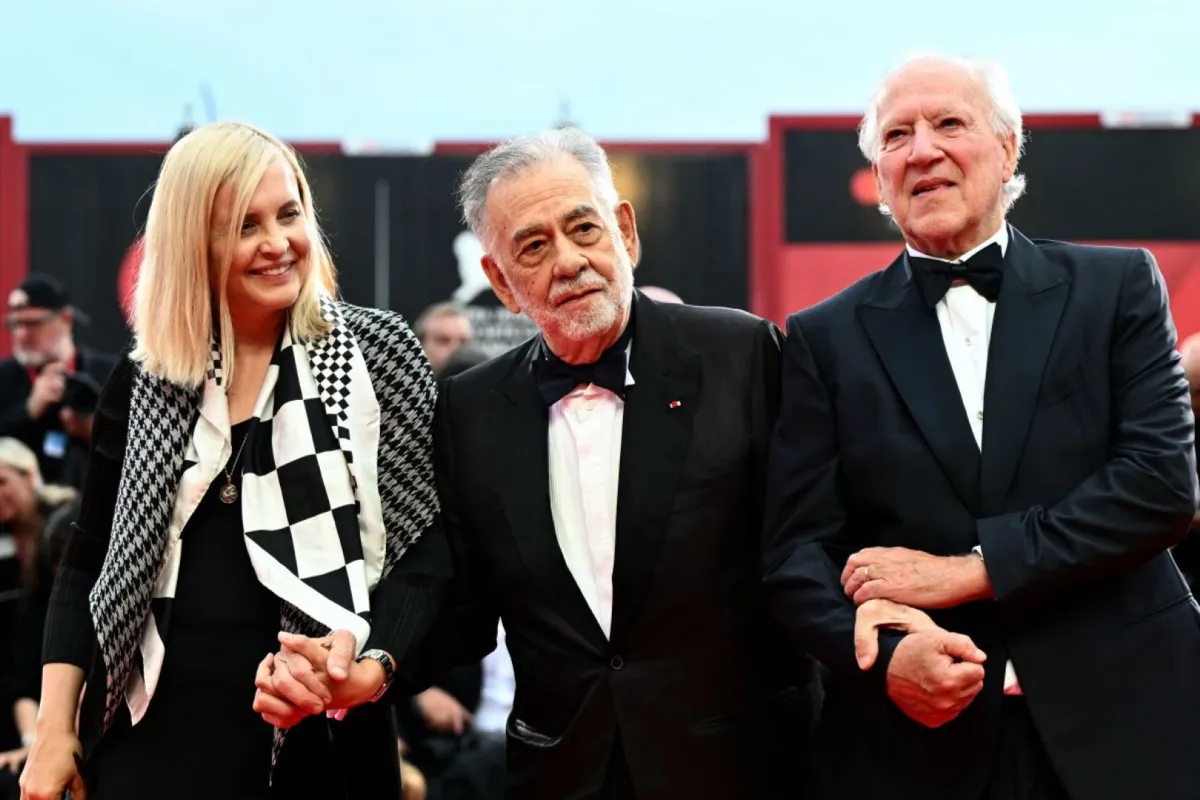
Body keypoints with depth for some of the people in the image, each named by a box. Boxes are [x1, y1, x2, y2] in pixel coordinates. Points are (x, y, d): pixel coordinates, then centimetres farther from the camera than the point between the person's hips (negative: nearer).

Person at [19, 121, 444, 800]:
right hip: (151, 740, 2)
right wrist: (54, 733, 4)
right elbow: (88, 565, 10)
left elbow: (427, 548, -5)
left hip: (320, 744, -2)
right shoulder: (143, 383, 6)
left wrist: (375, 665, -22)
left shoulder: (377, 355, -1)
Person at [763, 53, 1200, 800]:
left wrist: (969, 569, -13)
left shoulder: (1118, 288, 4)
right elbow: (799, 549, 0)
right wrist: (883, 656, -20)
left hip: (1121, 724, 0)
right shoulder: (826, 340, 6)